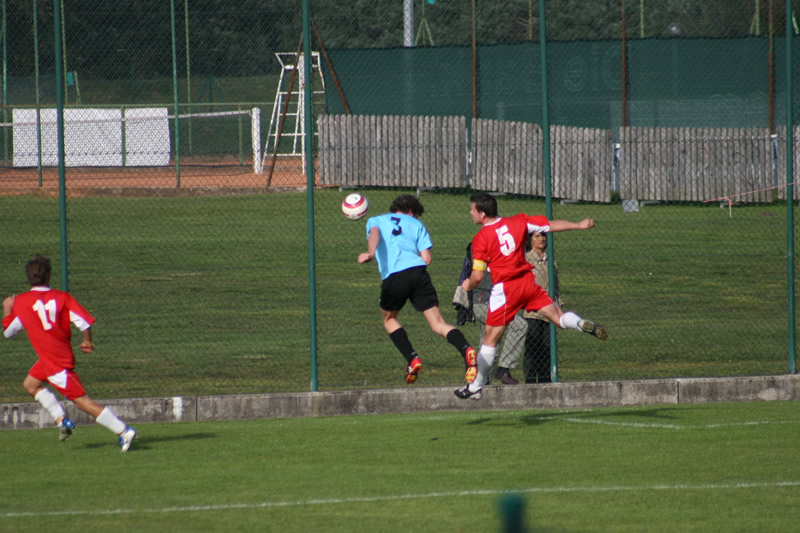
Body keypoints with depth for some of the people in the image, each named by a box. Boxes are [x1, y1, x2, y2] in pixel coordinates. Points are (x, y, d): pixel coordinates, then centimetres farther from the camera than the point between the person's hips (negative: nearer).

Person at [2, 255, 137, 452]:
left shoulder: (21, 302, -11)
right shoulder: (62, 297, -4)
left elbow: (8, 331, -1)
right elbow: (84, 322, -11)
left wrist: (7, 309, 17)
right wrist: (87, 342, 10)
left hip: (56, 363, -6)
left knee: (83, 401, -6)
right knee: (30, 384, 25)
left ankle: (123, 430, -13)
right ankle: (62, 420, 17)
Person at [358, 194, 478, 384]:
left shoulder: (375, 221, 23)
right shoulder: (416, 224, 23)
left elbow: (374, 233, -4)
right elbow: (426, 258, 12)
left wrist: (370, 253, -22)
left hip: (392, 276, -1)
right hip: (418, 272, 1)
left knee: (389, 318, 26)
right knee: (438, 324, -1)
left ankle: (412, 359, 9)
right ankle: (466, 350, -27)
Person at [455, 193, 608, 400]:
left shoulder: (481, 238, -9)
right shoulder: (517, 222, 4)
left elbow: (478, 276, -9)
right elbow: (551, 225, 8)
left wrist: (468, 285, 13)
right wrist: (579, 225, 19)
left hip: (504, 289, -4)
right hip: (528, 282, 4)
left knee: (490, 338, 5)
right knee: (559, 317, 5)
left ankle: (474, 387, 9)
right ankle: (583, 324, -28)